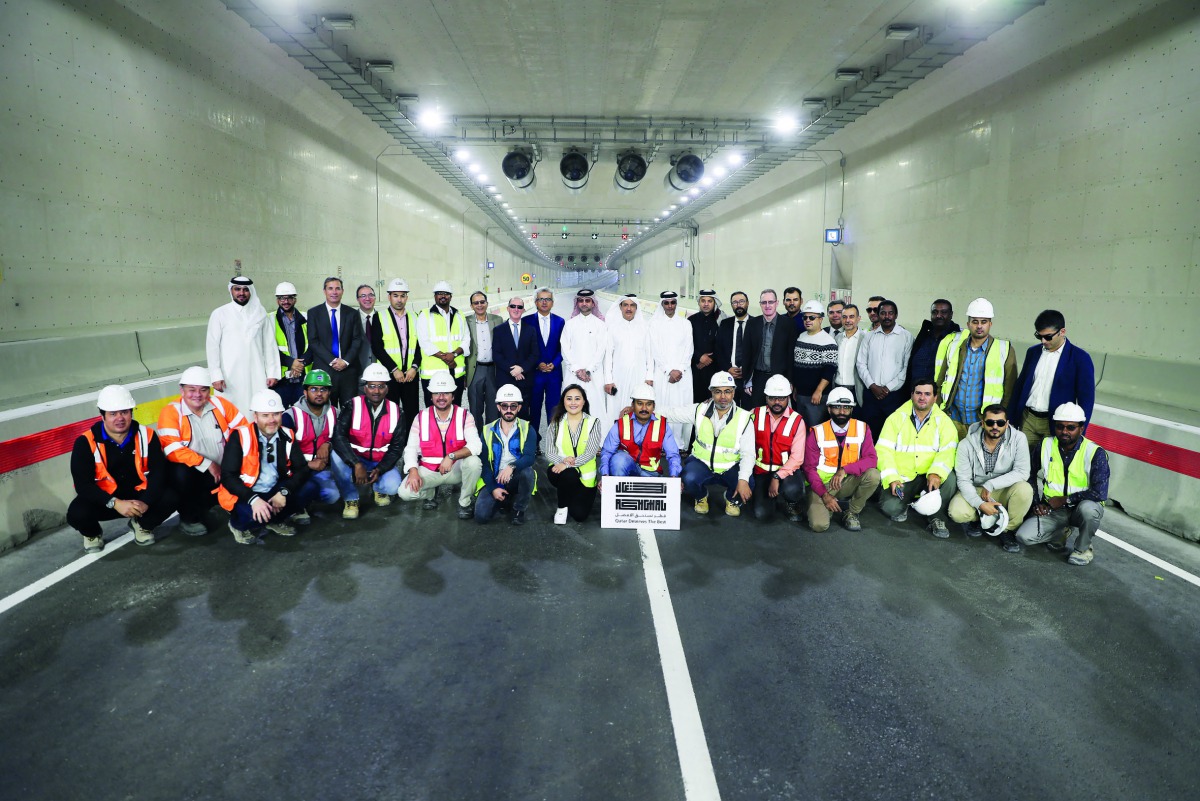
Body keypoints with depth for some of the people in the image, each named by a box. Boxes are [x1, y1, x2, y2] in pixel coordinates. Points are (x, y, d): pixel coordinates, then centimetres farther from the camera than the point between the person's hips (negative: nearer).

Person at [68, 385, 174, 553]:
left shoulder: (146, 436, -8)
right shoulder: (86, 442, -15)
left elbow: (159, 472, -12)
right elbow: (83, 484, -19)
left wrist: (145, 502, -28)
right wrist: (115, 503, -32)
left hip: (138, 496, 1)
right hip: (103, 500, -1)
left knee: (169, 499, -24)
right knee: (77, 514, -30)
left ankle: (142, 525, 10)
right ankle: (92, 533, 9)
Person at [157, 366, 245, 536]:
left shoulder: (220, 404, 0)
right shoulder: (171, 412, -11)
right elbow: (173, 450, -21)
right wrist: (207, 464, -23)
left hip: (221, 471, 4)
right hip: (190, 470, -4)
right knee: (181, 474, -35)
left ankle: (198, 508, 12)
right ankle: (189, 518, -5)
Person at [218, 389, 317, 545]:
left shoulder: (287, 436, -3)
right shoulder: (240, 436, -15)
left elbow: (302, 469, -4)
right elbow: (227, 476, -18)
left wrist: (284, 492, -21)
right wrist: (253, 499, -30)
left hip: (275, 493, 4)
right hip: (245, 495, -4)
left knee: (309, 489, -17)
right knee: (253, 515, -35)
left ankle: (274, 520, 4)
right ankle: (238, 525, 3)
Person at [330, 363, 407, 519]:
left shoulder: (396, 413, -7)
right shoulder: (352, 407, -15)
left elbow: (397, 447, -5)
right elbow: (338, 437, -27)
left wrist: (379, 469, -21)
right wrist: (357, 464, -38)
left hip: (381, 463, 1)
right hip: (354, 460, -1)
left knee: (392, 486, -27)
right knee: (337, 455, -32)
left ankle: (380, 489, 15)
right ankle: (351, 499, -10)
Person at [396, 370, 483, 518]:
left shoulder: (464, 416, -9)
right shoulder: (421, 417, -2)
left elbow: (475, 445, -22)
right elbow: (411, 448, -3)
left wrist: (451, 457, -34)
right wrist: (413, 471, -19)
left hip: (456, 469, -1)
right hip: (428, 471, 1)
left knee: (474, 462, -32)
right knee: (405, 492, -23)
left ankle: (464, 502, -5)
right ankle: (430, 493, 14)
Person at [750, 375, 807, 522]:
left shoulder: (797, 421, -9)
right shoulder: (756, 415, -2)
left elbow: (797, 458, -15)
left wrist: (777, 477, -23)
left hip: (787, 470, -2)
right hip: (762, 471, 2)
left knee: (792, 490, -36)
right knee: (762, 514, -15)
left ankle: (793, 505, 4)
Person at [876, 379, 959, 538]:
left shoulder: (943, 421, 2)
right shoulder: (896, 418, 0)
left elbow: (948, 452, -11)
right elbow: (884, 450, -6)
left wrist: (936, 473, -31)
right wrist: (891, 478, -19)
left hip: (930, 477, 1)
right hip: (902, 477, -1)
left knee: (950, 478, -30)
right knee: (890, 507, -24)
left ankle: (935, 517, -6)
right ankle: (903, 505, 15)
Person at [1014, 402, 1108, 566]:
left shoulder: (1095, 453, -14)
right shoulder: (1045, 446, -2)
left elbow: (1100, 493, -22)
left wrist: (1065, 499, -17)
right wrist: (1038, 502, -1)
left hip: (1081, 508, -3)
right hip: (1052, 510, 3)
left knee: (1088, 508, -40)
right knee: (1024, 537, -20)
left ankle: (1083, 548, -9)